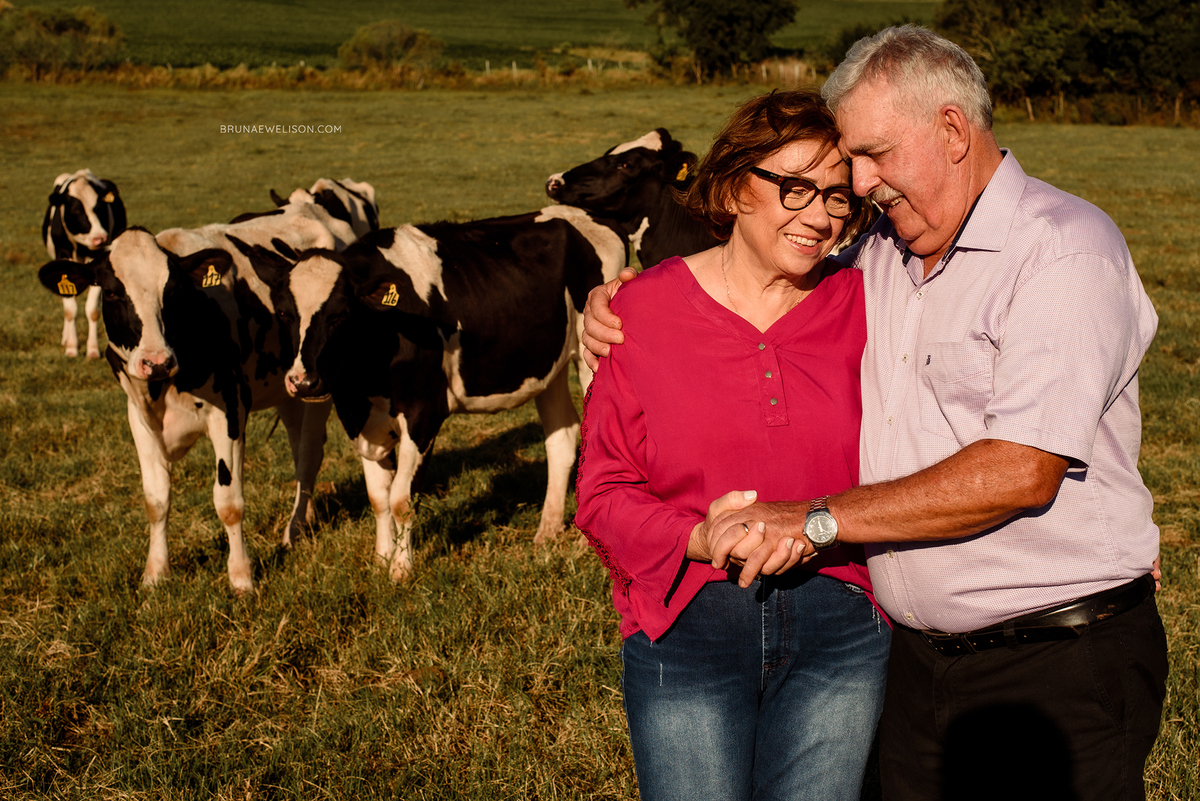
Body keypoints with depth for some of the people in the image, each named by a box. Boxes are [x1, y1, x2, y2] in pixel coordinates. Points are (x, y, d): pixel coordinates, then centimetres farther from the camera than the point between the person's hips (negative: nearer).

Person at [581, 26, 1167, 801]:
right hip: (922, 654, 7)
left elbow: (1022, 471, -22)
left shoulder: (1066, 249, -13)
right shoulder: (879, 257, 10)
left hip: (1064, 662, -6)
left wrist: (818, 519, -20)